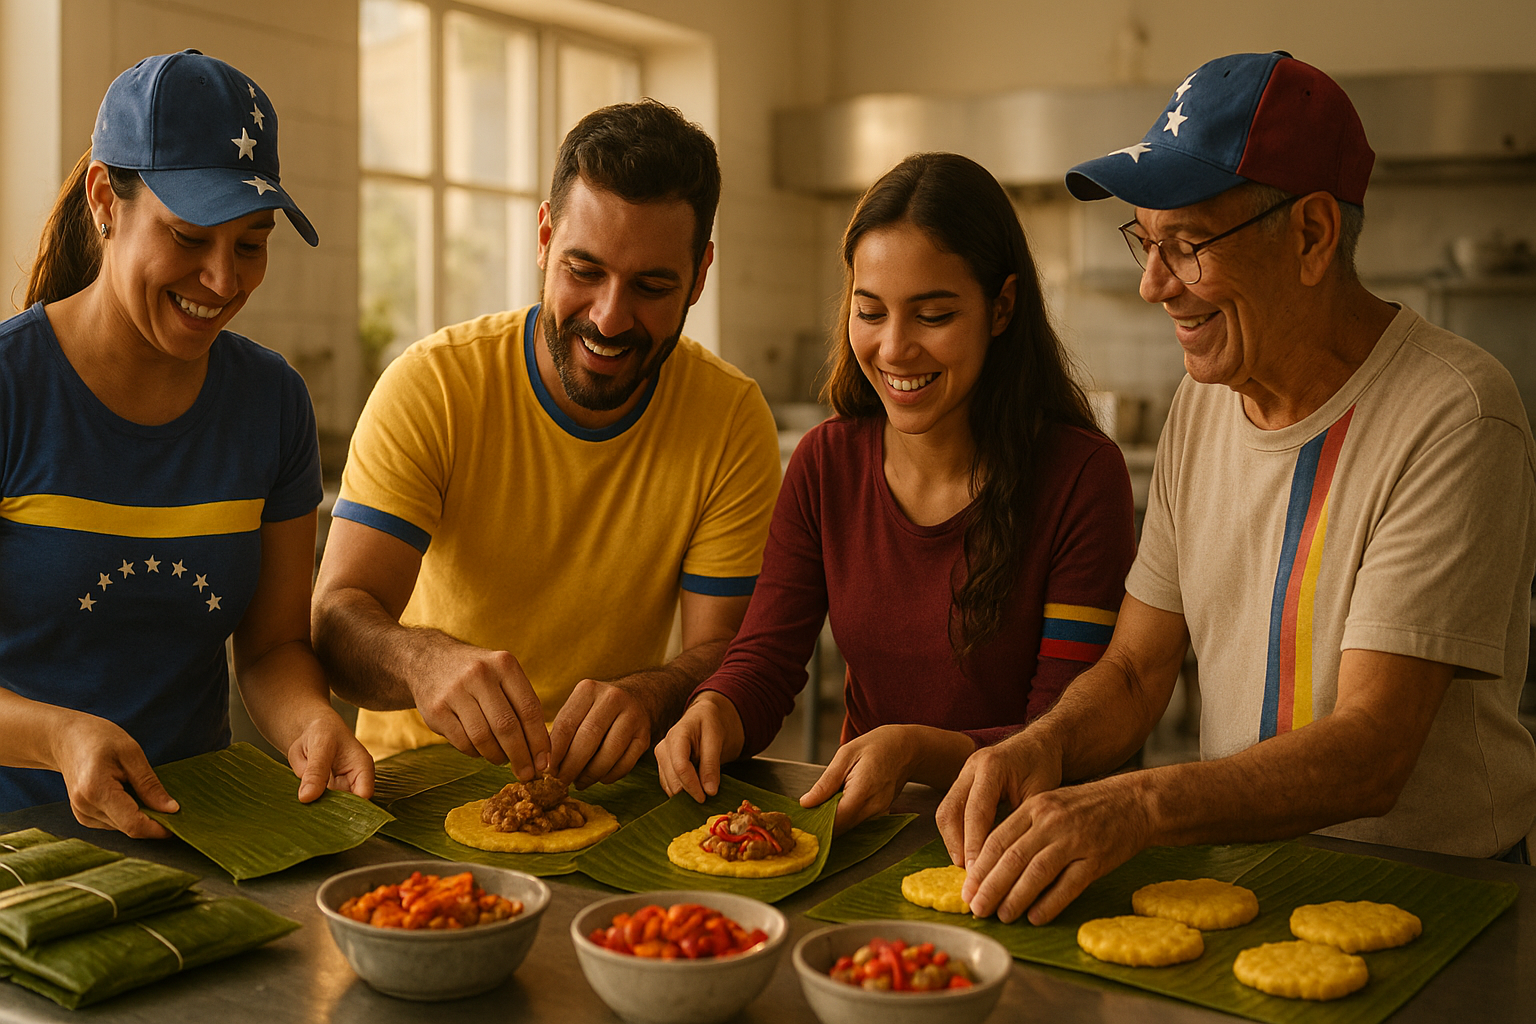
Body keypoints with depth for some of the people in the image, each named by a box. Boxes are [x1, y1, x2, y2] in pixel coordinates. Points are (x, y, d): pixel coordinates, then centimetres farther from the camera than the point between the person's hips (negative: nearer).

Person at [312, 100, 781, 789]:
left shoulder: (733, 419, -8)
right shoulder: (432, 387, -13)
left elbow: (721, 651, -9)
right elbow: (338, 617, -19)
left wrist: (649, 697, -32)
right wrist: (423, 658, -43)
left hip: (605, 783, 0)